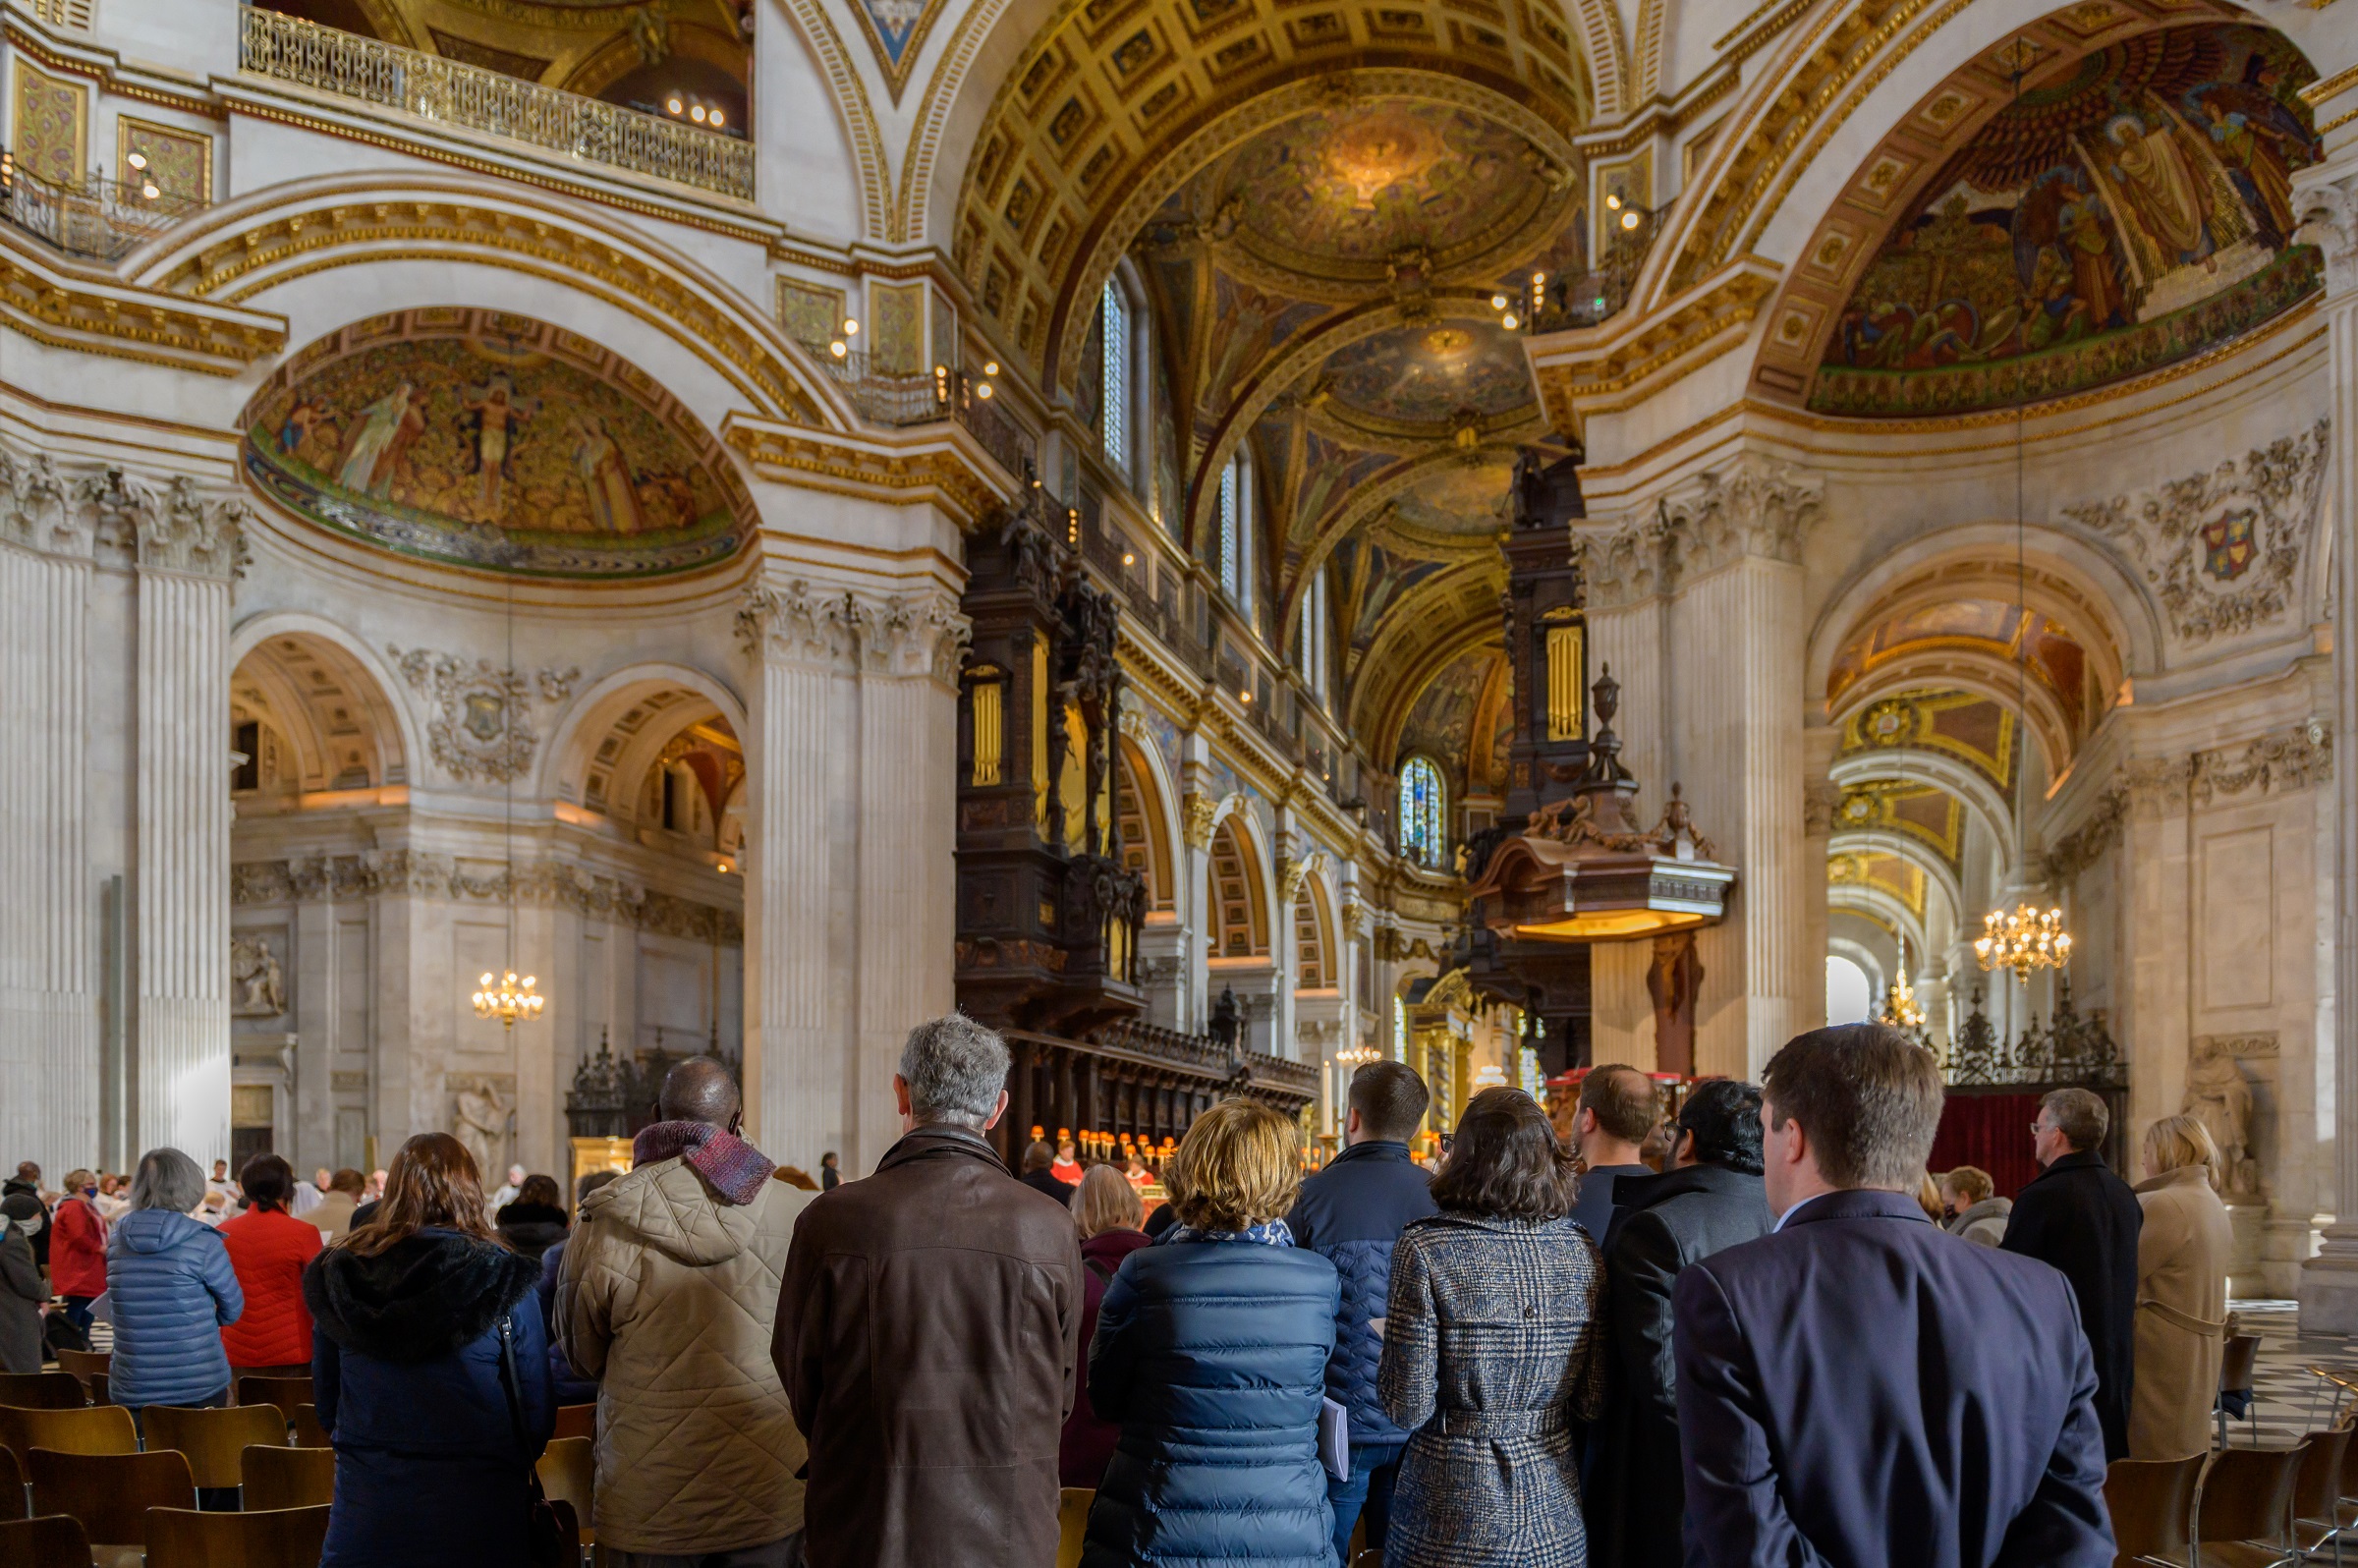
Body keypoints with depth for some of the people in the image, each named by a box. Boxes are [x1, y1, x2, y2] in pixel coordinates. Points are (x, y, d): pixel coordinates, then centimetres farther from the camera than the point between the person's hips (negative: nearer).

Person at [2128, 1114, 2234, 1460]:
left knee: (2150, 1460, -3)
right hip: (2202, 1357, 9)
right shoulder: (2214, 1205, 12)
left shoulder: (2164, 1205, -18)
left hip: (2162, 1355, -9)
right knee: (2184, 1454, 16)